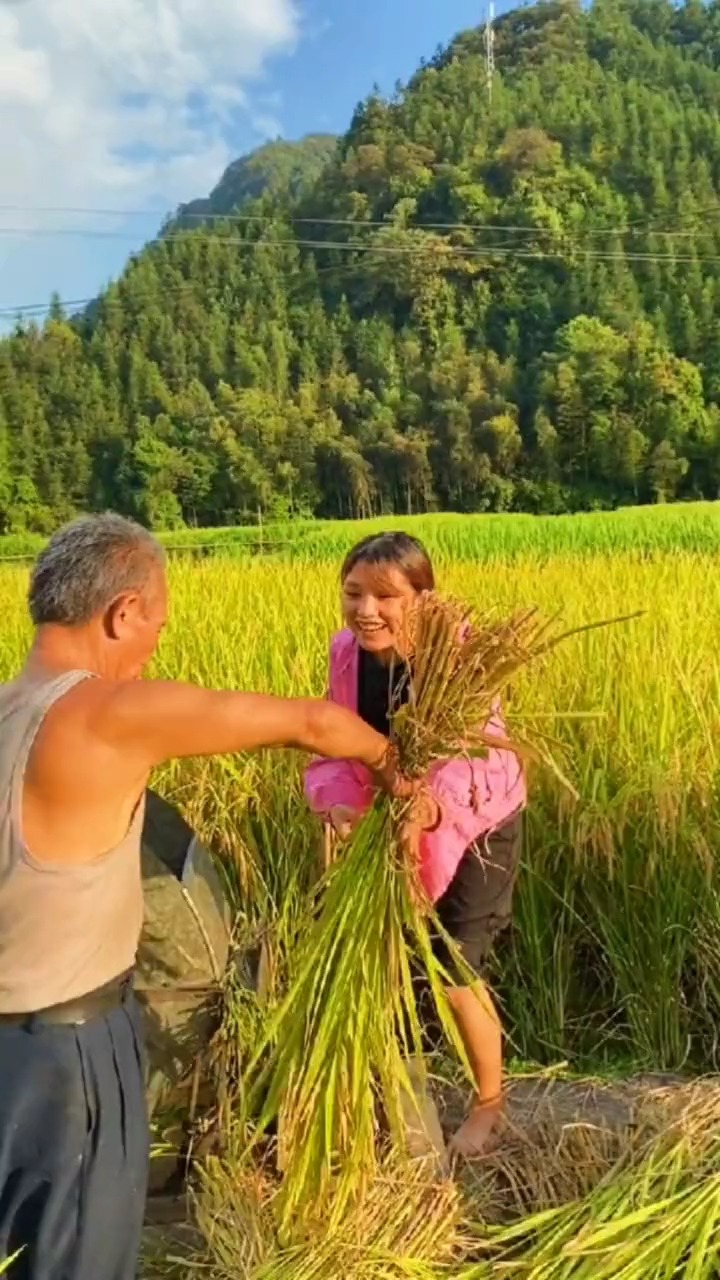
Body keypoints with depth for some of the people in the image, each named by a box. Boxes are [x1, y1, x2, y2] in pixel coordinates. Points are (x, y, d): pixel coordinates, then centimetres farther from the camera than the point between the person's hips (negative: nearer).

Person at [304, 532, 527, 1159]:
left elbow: (473, 759, -41)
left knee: (452, 966, -2)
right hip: (398, 822, 6)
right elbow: (334, 744, -14)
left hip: (475, 825, -5)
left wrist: (429, 807, -62)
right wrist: (337, 801, -35)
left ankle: (490, 1099, 28)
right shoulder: (346, 652, -16)